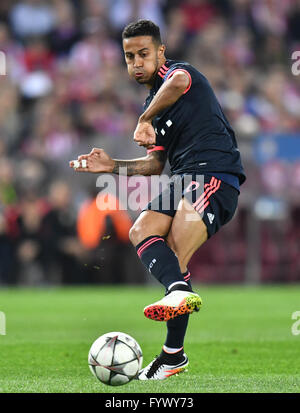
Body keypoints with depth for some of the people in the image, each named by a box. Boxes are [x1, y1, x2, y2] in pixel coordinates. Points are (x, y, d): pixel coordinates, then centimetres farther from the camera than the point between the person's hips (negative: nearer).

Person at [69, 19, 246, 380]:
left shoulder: (177, 71, -1)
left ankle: (173, 353, -30)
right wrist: (112, 166, 15)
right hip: (184, 180, 9)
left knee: (174, 257, -24)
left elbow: (178, 82, -30)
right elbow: (156, 163, 28)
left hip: (216, 176, -9)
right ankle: (179, 290, -34)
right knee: (141, 231, -17)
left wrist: (145, 120, -23)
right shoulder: (153, 103, 25)